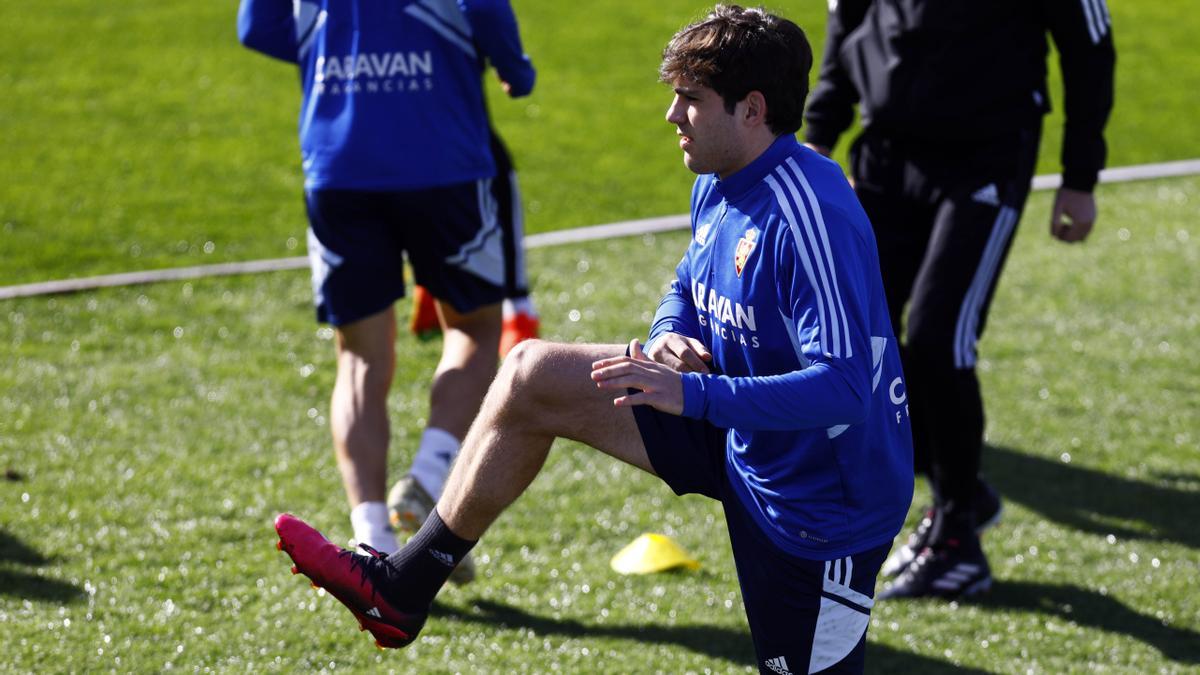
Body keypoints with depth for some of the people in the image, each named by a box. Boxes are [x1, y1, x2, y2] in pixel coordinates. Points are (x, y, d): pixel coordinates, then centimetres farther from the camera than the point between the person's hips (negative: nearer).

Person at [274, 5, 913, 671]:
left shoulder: (810, 220, -29)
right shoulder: (719, 188, 1)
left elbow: (842, 386, -35)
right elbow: (689, 287, 19)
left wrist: (694, 394, -40)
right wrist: (666, 339, -5)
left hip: (822, 502, -10)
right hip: (741, 437, 10)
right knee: (531, 376, 7)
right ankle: (403, 589, 14)